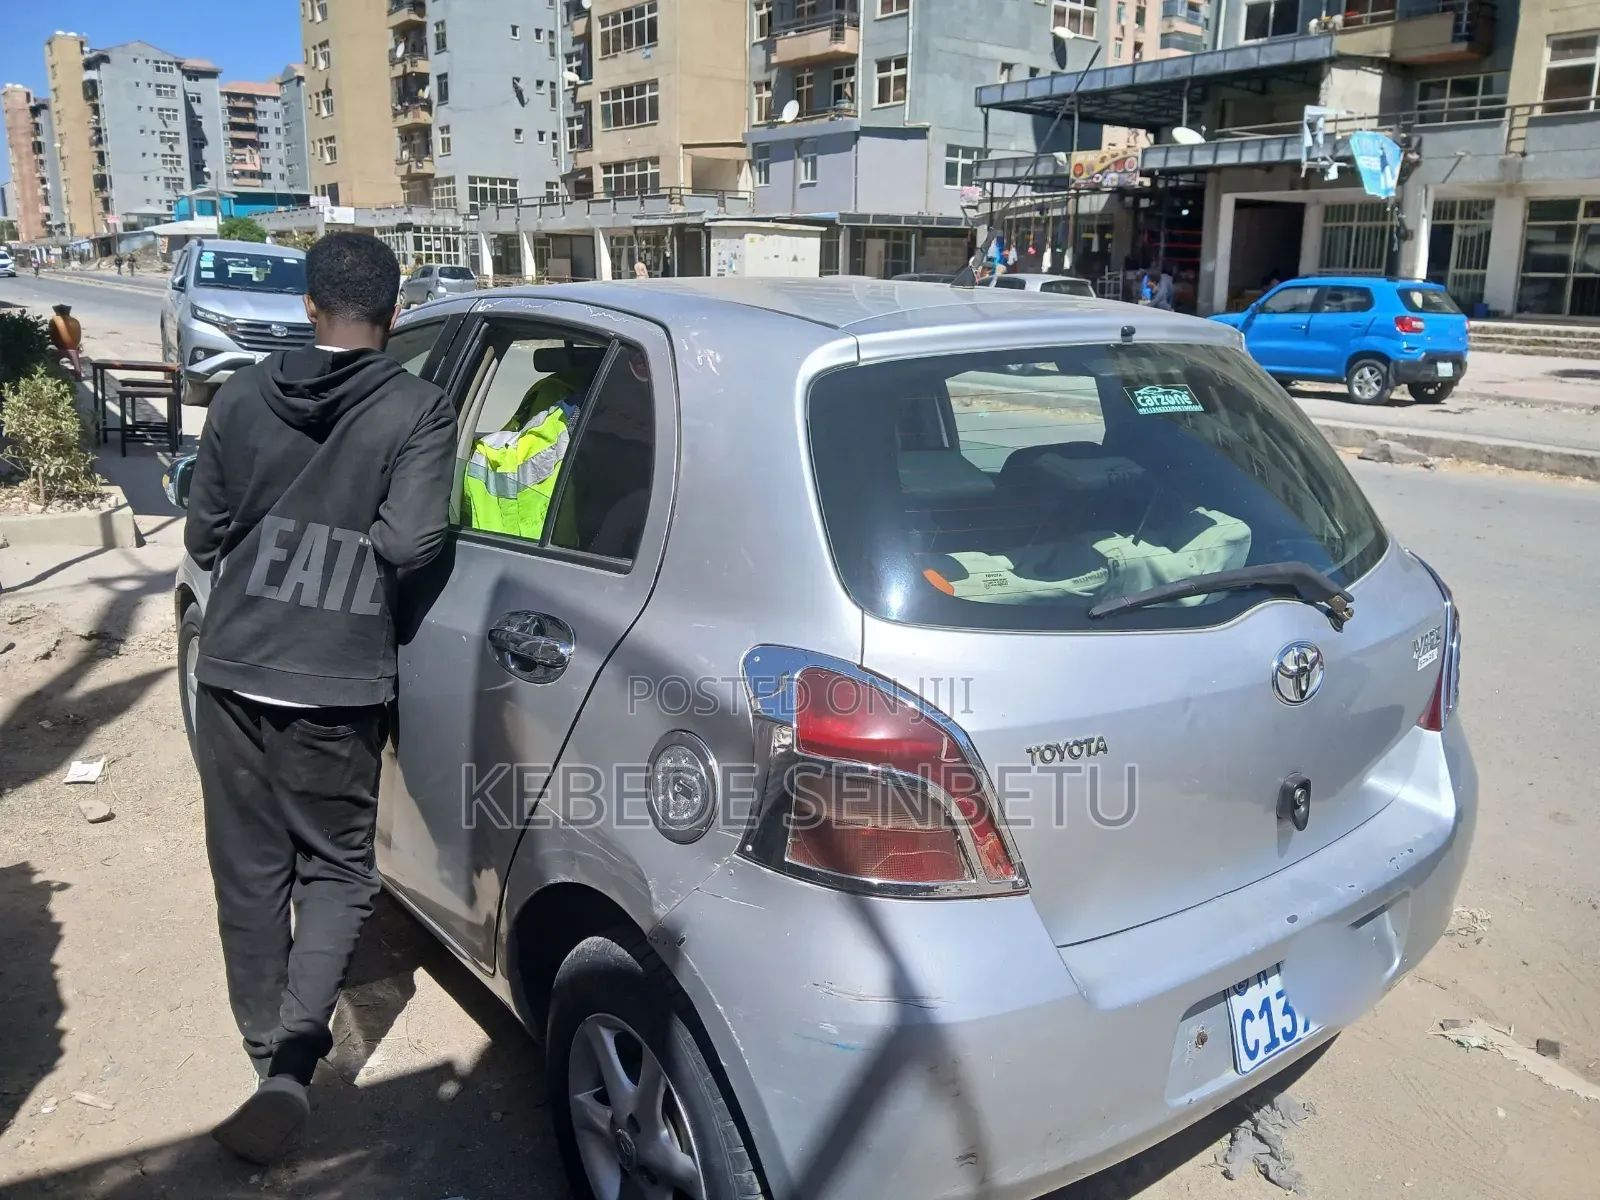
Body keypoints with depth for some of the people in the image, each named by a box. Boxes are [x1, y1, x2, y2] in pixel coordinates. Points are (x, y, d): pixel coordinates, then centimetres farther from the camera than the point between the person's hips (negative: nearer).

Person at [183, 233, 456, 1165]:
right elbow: (410, 545, -16)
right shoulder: (419, 410, -7)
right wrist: (353, 552, 5)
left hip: (234, 669, 3)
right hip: (340, 681, -3)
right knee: (336, 868, 12)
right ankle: (295, 1052, -5)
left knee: (249, 866, 17)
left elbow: (204, 539, 8)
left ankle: (267, 1047, 31)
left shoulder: (242, 398, 3)